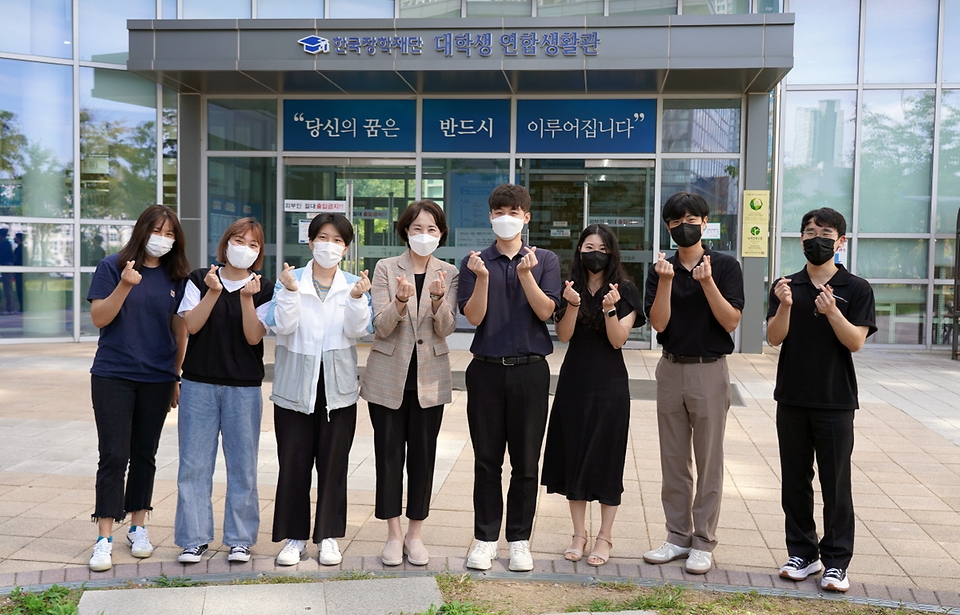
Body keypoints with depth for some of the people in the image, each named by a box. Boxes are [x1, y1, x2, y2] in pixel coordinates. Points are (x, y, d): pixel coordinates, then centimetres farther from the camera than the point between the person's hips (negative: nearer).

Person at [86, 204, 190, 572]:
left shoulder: (175, 277, 6)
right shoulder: (113, 267, -2)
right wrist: (125, 286, -21)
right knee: (114, 456, -5)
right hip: (113, 376, -3)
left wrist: (177, 377, 11)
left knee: (144, 454, 11)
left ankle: (138, 527, 23)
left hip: (157, 379, 3)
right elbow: (99, 318, -7)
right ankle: (105, 538, 1)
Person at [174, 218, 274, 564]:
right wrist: (214, 292, -16)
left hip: (244, 388, 0)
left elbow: (254, 337, -6)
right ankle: (194, 539, 12)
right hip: (199, 384, 1)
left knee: (242, 464, 3)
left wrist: (247, 298, -18)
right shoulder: (199, 280, 6)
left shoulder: (263, 290, 3)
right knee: (194, 463, 2)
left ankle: (240, 539, 14)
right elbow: (191, 325, -5)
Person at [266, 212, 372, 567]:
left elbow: (358, 331, -6)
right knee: (293, 462, 3)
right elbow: (283, 326, -10)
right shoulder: (290, 280, 2)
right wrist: (290, 292, -23)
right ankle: (294, 537, 15)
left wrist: (357, 299, -21)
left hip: (338, 388, 1)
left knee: (333, 463, 6)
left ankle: (329, 536, 18)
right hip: (296, 386, -1)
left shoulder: (354, 285, 6)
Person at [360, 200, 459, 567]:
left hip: (429, 378, 1)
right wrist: (400, 301, -28)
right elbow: (381, 326, -9)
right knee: (389, 453, 4)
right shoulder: (386, 268, -1)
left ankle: (415, 534, 18)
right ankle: (393, 534, 16)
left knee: (423, 454, 5)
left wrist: (438, 298, -27)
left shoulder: (449, 274, 3)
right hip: (388, 375, -1)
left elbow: (446, 328, -7)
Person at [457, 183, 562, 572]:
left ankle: (519, 540, 16)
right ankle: (485, 539, 15)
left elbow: (546, 311, -5)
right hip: (486, 369, 0)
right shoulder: (475, 263, 6)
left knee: (526, 462, 5)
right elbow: (474, 317, -2)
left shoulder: (545, 261, 6)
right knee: (487, 460, 6)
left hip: (529, 369, 0)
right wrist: (482, 278, -16)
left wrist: (526, 274, -18)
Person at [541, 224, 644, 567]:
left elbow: (618, 340, -8)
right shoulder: (570, 288, 5)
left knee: (605, 457, 2)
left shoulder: (625, 291, -2)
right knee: (573, 455, 6)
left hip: (609, 384, -2)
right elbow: (563, 336, -5)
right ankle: (579, 534, 17)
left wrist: (610, 309, -24)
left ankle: (605, 537, 13)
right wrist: (572, 305, -21)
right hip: (573, 381, 3)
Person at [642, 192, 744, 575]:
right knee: (673, 461, 9)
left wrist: (707, 282, -21)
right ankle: (678, 536, 20)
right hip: (671, 369, 3)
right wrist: (666, 281, -17)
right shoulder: (661, 269, 4)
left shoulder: (724, 266, -3)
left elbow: (731, 321, -10)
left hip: (709, 370, -3)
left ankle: (703, 543, 12)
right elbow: (658, 323, -5)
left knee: (709, 462, 3)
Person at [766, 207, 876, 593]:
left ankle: (836, 562, 10)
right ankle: (802, 553, 21)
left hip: (835, 401, -3)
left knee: (836, 484, 2)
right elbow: (774, 338, -3)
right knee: (795, 481, 10)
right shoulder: (786, 286, 5)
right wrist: (784, 306, -21)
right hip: (792, 398, 3)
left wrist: (832, 312, -25)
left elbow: (856, 341, -9)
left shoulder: (856, 289, -2)